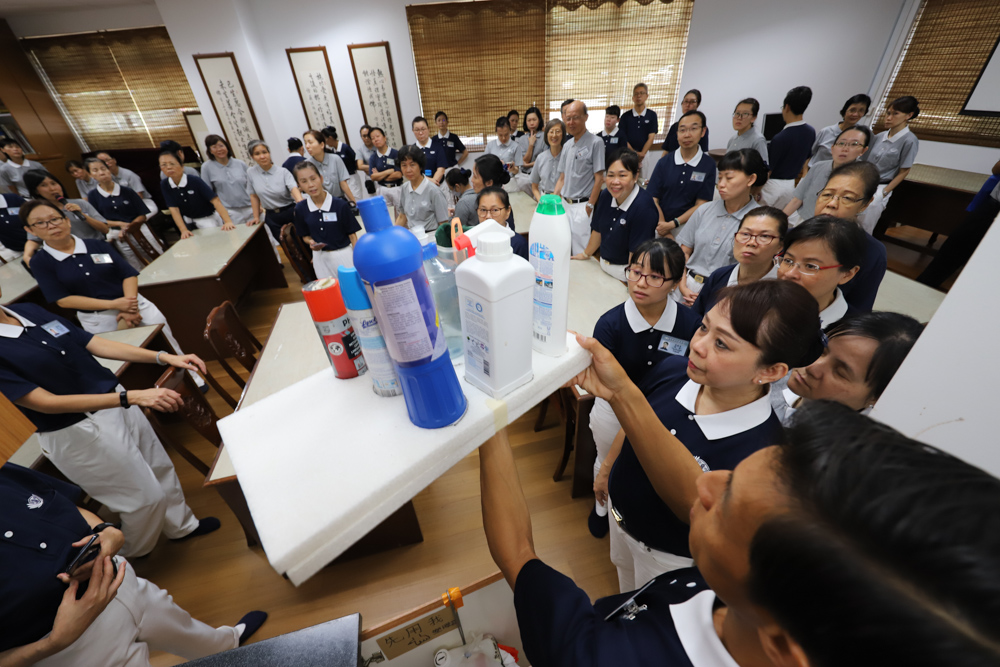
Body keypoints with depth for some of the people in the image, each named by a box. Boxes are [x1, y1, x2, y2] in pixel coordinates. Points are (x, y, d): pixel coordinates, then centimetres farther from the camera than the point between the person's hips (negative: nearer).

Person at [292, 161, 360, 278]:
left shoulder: (340, 205, -11)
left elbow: (352, 234, -7)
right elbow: (305, 235, 11)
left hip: (344, 254, -3)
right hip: (320, 258, 3)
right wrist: (311, 242, -11)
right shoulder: (300, 208, -1)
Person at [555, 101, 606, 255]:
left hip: (582, 206, -7)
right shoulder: (567, 145, 15)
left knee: (581, 253, -6)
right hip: (565, 204, 7)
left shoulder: (595, 143, -6)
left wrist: (589, 207, -15)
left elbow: (599, 179, -10)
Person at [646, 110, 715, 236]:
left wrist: (673, 224, -15)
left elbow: (700, 205, -1)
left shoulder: (708, 165, 2)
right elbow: (653, 199, -3)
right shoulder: (664, 162, 4)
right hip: (661, 226, 0)